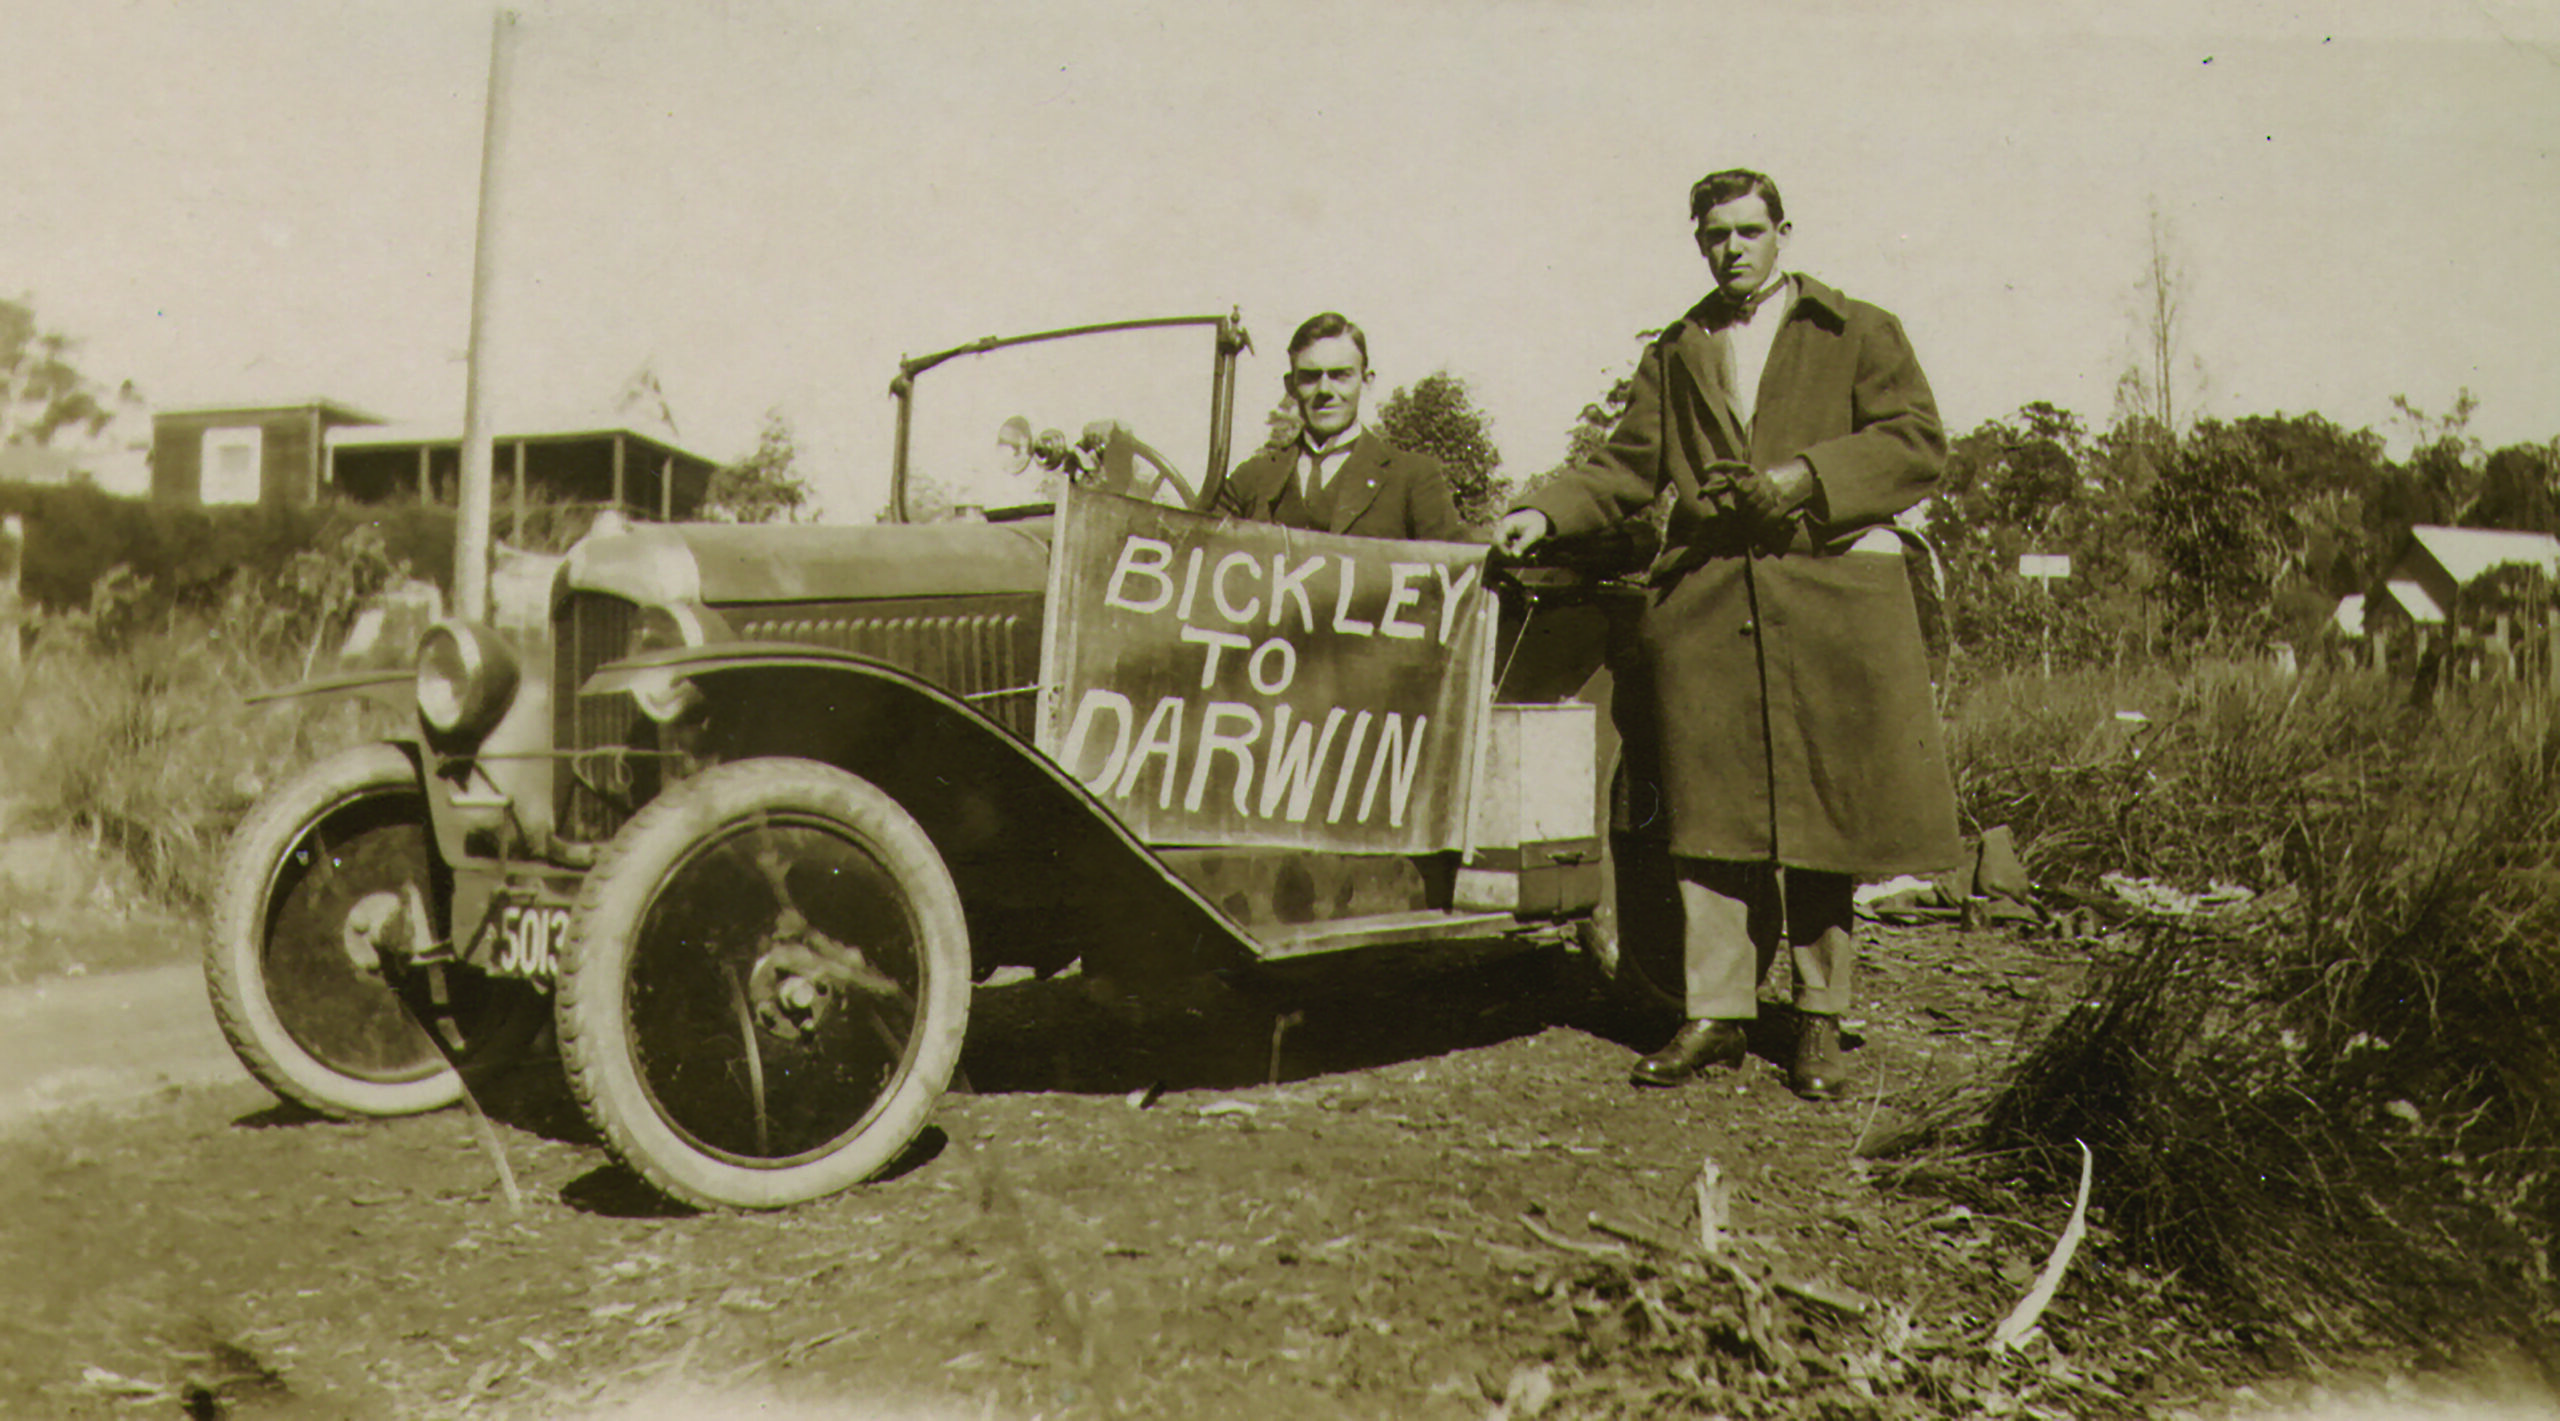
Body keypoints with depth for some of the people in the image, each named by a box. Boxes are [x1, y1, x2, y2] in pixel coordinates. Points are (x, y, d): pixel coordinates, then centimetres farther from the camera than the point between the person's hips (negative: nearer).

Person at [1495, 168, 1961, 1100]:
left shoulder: (1859, 334, 12)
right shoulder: (1675, 355, 21)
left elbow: (1917, 444, 2)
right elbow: (1626, 467, 15)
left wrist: (1803, 477, -11)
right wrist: (1547, 514, -3)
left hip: (1830, 593, -2)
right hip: (1704, 602, 2)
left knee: (1822, 818, 0)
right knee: (1707, 814, 0)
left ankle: (1820, 1019, 12)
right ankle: (1713, 1014, 8)